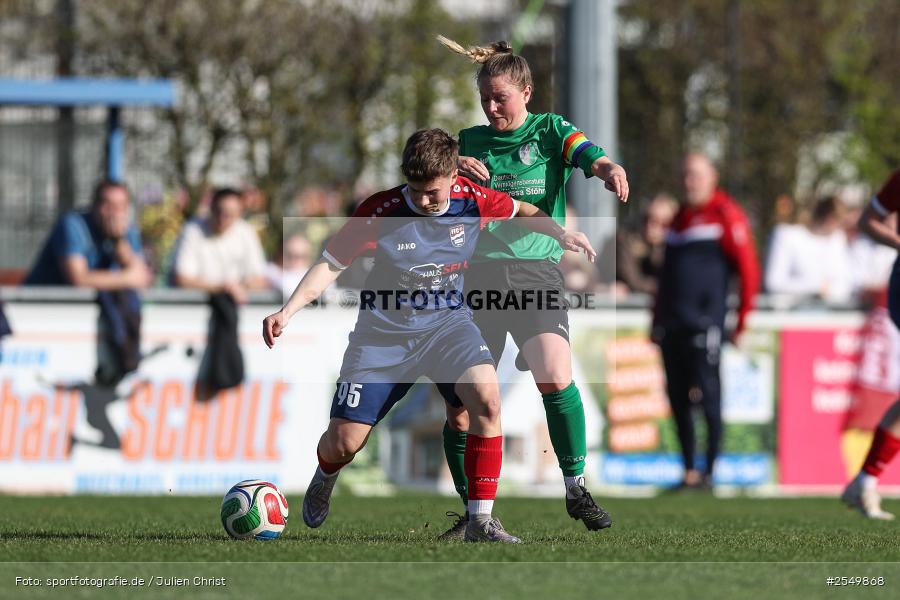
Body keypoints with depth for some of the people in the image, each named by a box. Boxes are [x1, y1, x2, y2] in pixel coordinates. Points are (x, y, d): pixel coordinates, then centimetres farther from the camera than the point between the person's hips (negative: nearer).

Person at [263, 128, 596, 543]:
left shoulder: (471, 199, -10)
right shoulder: (380, 212, -18)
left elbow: (521, 211, 12)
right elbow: (331, 264, -9)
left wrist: (561, 234, -4)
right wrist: (288, 311, -19)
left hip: (447, 322, 1)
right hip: (384, 332, -1)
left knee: (487, 397, -29)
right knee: (343, 443, -4)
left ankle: (480, 521, -20)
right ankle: (325, 478, 38)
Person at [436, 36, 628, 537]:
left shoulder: (551, 131, 6)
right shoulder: (469, 141, 14)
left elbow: (590, 157, -12)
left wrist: (610, 170, -36)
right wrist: (453, 170, -6)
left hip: (537, 271, -3)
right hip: (478, 274, 3)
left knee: (556, 380, -24)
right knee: (460, 405, -2)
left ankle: (577, 488, -8)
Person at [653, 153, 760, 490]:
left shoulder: (725, 215, -3)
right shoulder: (682, 216, 20)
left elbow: (748, 270, -7)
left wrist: (742, 322, -8)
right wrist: (657, 321, 23)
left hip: (704, 320, -8)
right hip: (673, 323, 8)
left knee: (707, 393, -9)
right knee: (678, 396, 6)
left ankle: (709, 471, -5)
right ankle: (689, 470, 12)